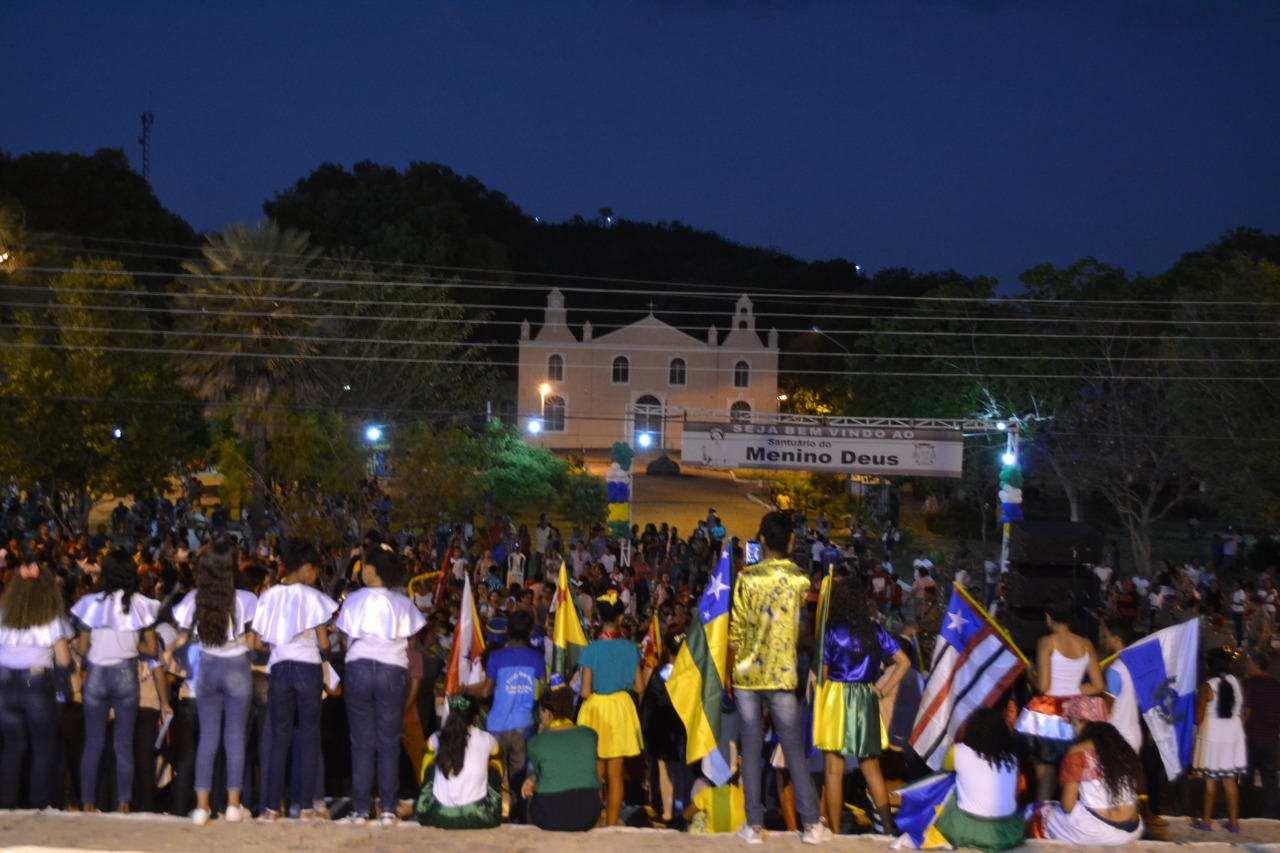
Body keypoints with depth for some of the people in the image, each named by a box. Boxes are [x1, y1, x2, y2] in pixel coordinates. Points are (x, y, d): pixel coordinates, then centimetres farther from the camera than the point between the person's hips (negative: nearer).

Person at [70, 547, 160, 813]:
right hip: (126, 675, 0)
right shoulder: (140, 604, -2)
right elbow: (151, 649, -1)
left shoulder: (92, 603, -4)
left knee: (93, 744, 9)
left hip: (96, 676, 0)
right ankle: (123, 803, 6)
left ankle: (88, 803, 10)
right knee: (124, 744, 7)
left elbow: (82, 648, -3)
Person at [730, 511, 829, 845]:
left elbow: (736, 631, -2)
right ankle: (812, 824, 5)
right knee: (794, 748, 5)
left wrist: (729, 673, 8)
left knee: (751, 747, 5)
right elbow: (801, 623, 10)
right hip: (781, 675, 0)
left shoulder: (747, 577, -5)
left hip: (747, 674, 0)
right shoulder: (800, 579, -3)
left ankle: (755, 825, 6)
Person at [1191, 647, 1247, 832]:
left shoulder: (1208, 687, -15)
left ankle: (1207, 821, 8)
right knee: (1230, 779, 11)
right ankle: (1234, 821, 13)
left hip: (1212, 735, -5)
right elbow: (1239, 709, 5)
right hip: (1232, 734, 5)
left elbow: (1199, 718, -11)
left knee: (1210, 779, 3)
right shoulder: (1235, 682, -1)